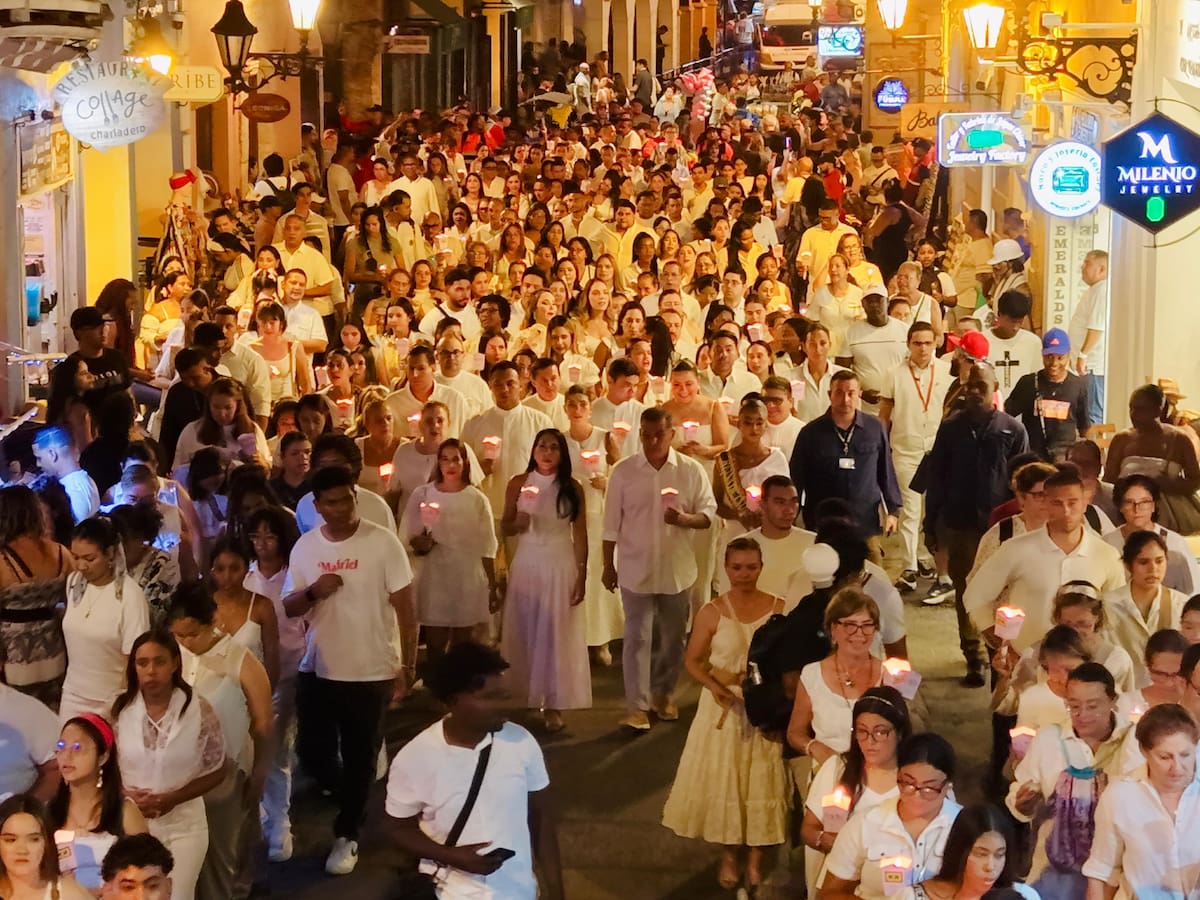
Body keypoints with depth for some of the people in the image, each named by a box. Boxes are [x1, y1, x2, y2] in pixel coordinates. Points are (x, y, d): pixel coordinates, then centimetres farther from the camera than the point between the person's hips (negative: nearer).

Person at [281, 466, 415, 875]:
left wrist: (407, 666, -8)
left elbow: (404, 608, -7)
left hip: (371, 672, -3)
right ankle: (348, 796, 42)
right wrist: (312, 592, -16)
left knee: (359, 759, 8)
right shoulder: (305, 546, 1)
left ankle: (346, 835, 27)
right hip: (318, 669, 4)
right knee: (312, 753, 11)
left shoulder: (383, 542, -12)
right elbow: (288, 607, 6)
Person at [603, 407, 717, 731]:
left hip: (677, 569, 1)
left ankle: (663, 692, 31)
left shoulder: (691, 470, -3)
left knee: (674, 637, 13)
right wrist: (608, 566, 1)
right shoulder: (623, 472, -4)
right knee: (637, 638, -1)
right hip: (636, 568, -1)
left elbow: (708, 514, -1)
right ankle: (636, 705, 3)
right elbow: (612, 524, 0)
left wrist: (685, 519, -22)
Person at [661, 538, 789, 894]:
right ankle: (728, 855, 24)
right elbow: (693, 661, -3)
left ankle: (755, 857, 22)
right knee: (722, 779, 6)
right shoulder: (712, 612, -8)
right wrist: (714, 685, -20)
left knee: (761, 781, 6)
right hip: (724, 707, -1)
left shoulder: (779, 608, -4)